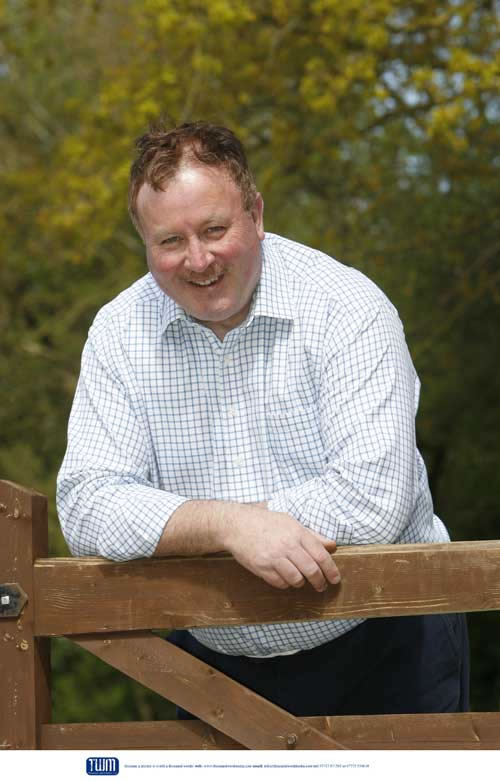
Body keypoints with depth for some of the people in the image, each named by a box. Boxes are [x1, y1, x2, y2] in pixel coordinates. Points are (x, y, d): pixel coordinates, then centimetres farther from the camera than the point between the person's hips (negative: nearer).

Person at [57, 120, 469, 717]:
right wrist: (229, 525, -26)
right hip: (219, 662, 3)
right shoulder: (120, 333, 0)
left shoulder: (348, 308, -11)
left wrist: (170, 522, -16)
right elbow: (86, 504, -8)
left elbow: (371, 502, -22)